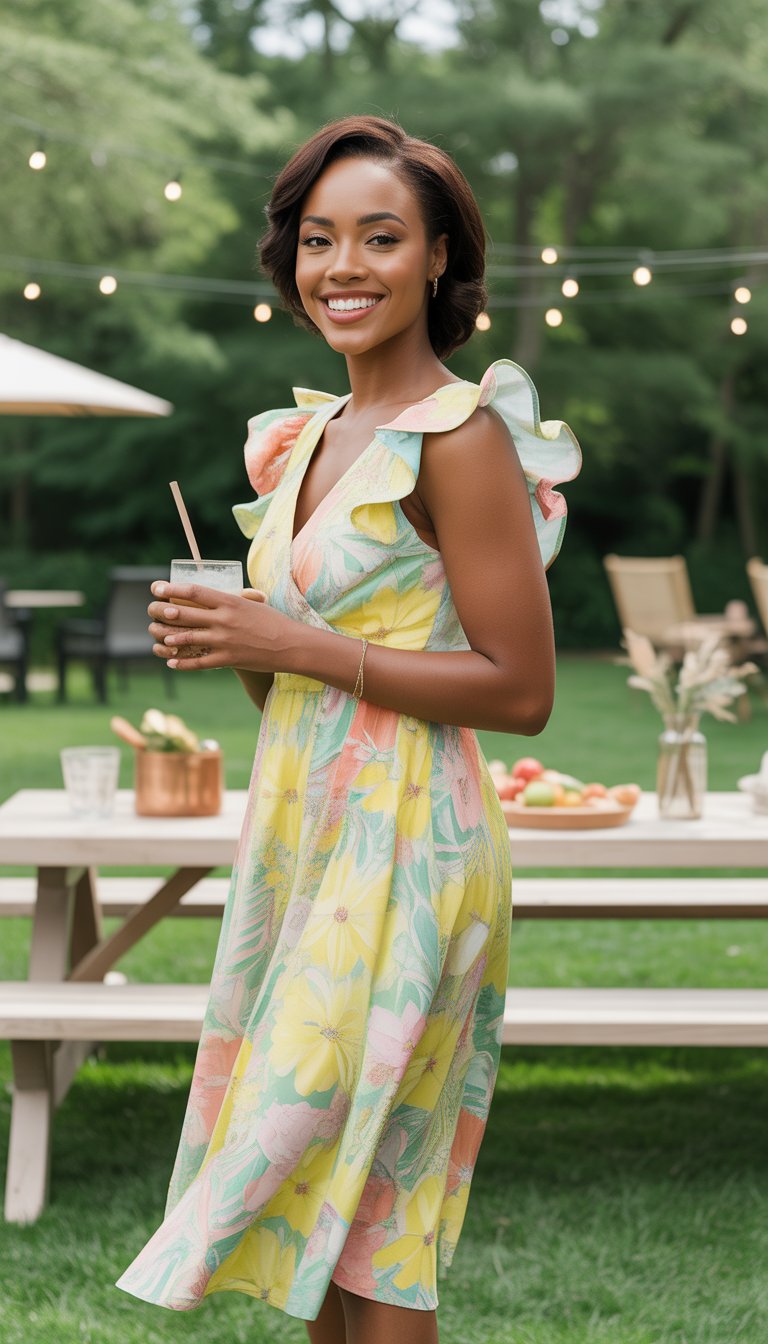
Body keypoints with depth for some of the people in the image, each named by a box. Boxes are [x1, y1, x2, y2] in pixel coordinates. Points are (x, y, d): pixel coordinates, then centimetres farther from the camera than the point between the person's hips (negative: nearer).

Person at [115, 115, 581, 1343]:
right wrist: (226, 643, -1)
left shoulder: (460, 437, -12)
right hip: (296, 825, 8)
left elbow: (521, 690, -17)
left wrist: (295, 645, -17)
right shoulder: (308, 435, 13)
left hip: (401, 838, -8)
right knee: (307, 1202, 12)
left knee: (359, 1211, -1)